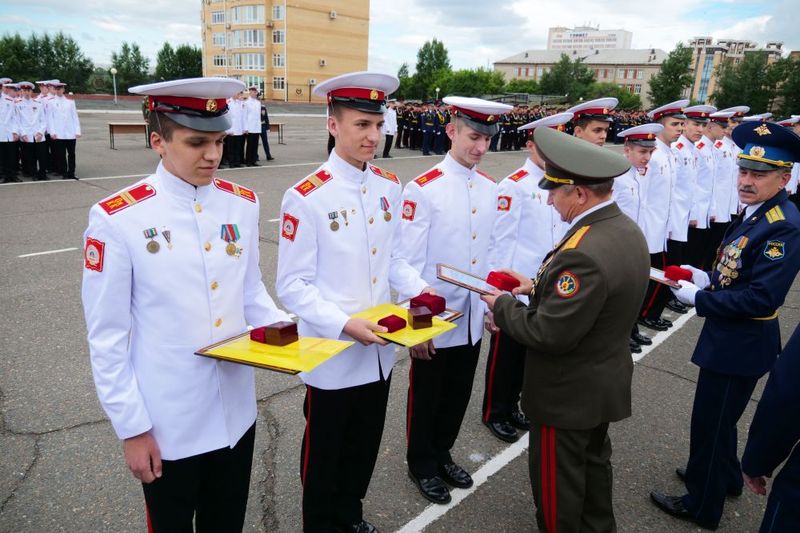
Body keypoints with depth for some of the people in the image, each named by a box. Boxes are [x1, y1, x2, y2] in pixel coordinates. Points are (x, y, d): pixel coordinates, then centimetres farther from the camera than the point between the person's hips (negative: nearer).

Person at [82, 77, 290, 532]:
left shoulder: (243, 204, -2)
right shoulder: (116, 219, -15)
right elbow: (107, 337, -11)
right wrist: (131, 428, -8)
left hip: (236, 412, 4)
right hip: (167, 424, -3)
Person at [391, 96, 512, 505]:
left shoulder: (491, 189, 4)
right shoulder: (422, 189, -15)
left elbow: (492, 252, 11)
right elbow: (405, 262, -15)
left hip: (472, 319, 6)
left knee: (458, 396, 20)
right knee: (426, 398, 14)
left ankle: (442, 453, 43)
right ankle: (422, 464, 36)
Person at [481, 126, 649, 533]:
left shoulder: (582, 253, -34)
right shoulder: (627, 229, -2)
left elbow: (549, 335, -29)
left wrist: (502, 305, -14)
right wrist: (539, 286, 2)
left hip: (568, 394, -9)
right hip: (606, 383, 10)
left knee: (557, 482, 13)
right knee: (594, 463, 29)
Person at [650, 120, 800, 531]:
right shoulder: (755, 212, 4)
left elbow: (762, 297, -29)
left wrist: (699, 299, -21)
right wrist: (708, 279, -1)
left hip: (742, 344, -9)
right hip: (730, 337, 9)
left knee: (710, 423, 7)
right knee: (719, 419, 26)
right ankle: (725, 478, 49)